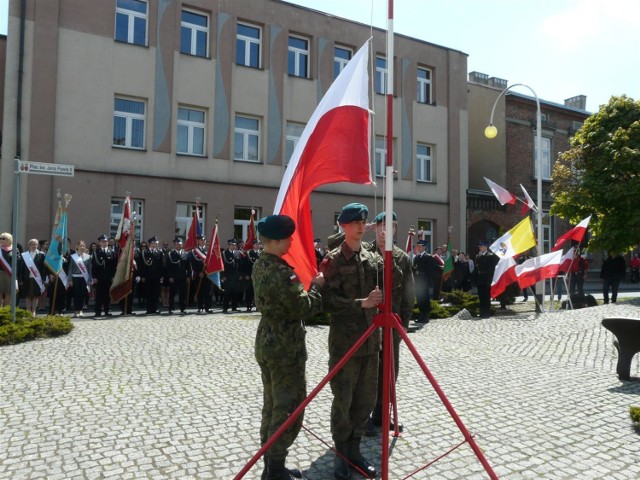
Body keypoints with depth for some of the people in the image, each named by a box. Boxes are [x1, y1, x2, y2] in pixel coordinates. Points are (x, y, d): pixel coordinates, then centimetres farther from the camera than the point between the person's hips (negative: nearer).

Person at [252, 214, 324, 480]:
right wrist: (316, 286, -5)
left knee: (271, 406, 17)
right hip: (286, 349, -10)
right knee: (288, 409, 2)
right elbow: (304, 308, -19)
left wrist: (305, 286, 6)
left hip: (266, 344, 10)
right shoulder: (281, 271, -23)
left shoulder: (259, 265, 7)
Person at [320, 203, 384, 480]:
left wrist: (389, 253, -8)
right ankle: (342, 454, 22)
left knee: (366, 400, 13)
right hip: (344, 341, -5)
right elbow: (328, 301, -15)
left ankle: (354, 449, 29)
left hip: (370, 339, 6)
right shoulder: (333, 260, -7)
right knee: (343, 401, 5)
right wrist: (362, 303, -22)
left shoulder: (373, 258, 10)